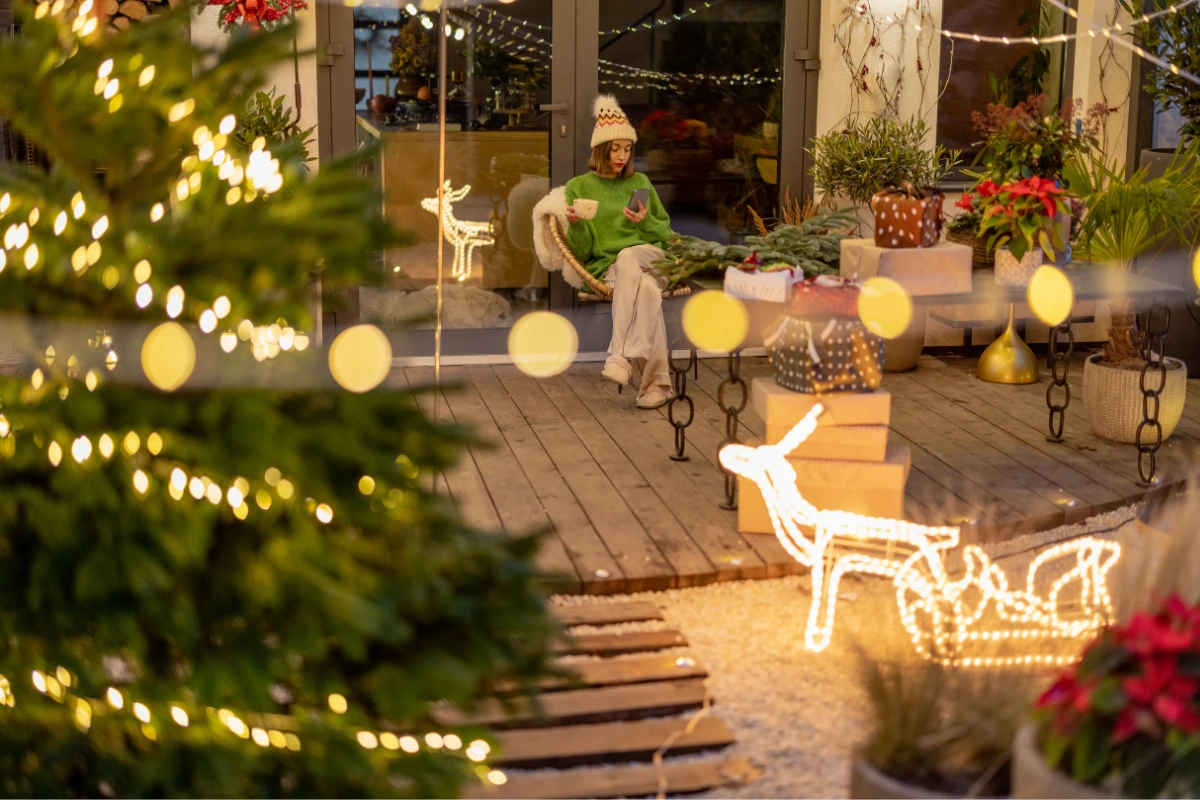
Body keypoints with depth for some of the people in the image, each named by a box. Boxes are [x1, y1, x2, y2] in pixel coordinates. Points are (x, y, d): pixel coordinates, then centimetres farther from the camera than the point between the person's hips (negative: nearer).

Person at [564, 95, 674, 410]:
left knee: (627, 257, -38)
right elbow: (581, 252, 5)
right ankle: (657, 383, -42)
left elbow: (666, 233, 20)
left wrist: (646, 221, -2)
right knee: (647, 290, -38)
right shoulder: (578, 187, 10)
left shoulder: (640, 182, 17)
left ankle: (621, 356, -45)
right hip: (606, 267, -1)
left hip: (650, 258, 1)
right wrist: (575, 224, -16)